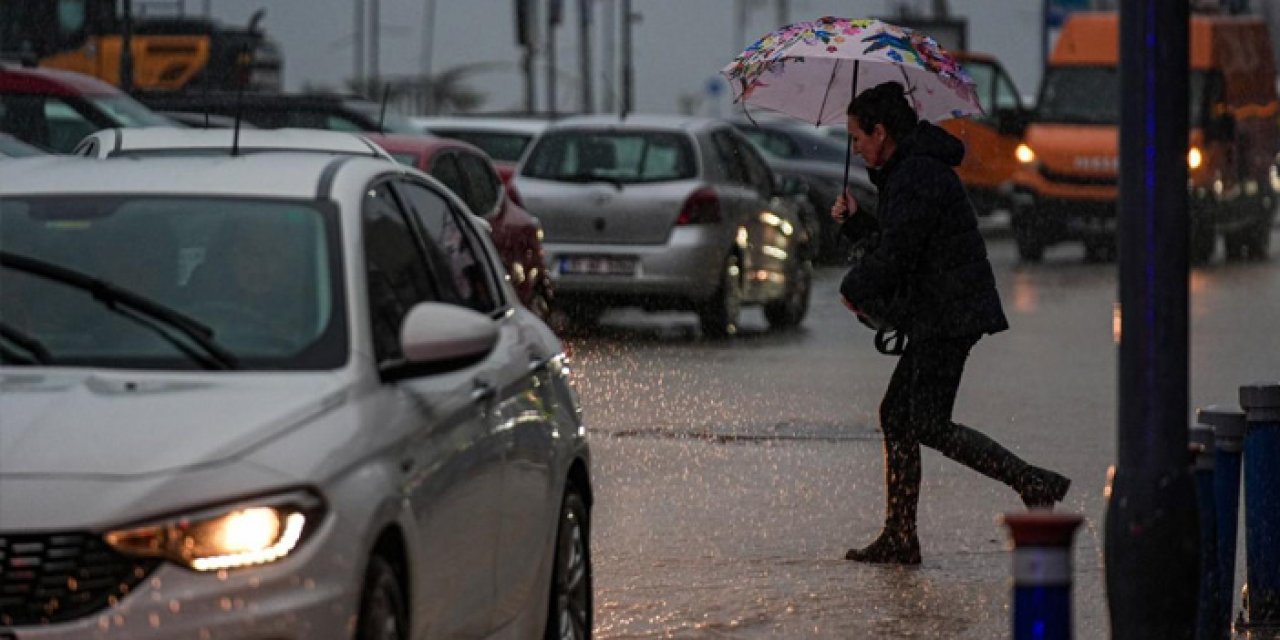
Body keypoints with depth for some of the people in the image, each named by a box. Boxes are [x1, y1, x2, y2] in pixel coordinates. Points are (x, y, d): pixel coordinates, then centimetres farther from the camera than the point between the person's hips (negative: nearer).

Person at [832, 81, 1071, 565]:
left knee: (930, 425, -12)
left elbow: (894, 257, -20)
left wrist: (854, 290, -3)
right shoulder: (910, 170, 17)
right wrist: (854, 222, 18)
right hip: (937, 316, 11)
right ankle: (900, 538, 12)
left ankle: (1035, 485, -13)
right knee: (896, 414, 11)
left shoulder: (916, 177, -17)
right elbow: (895, 241, 27)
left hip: (949, 317, -11)